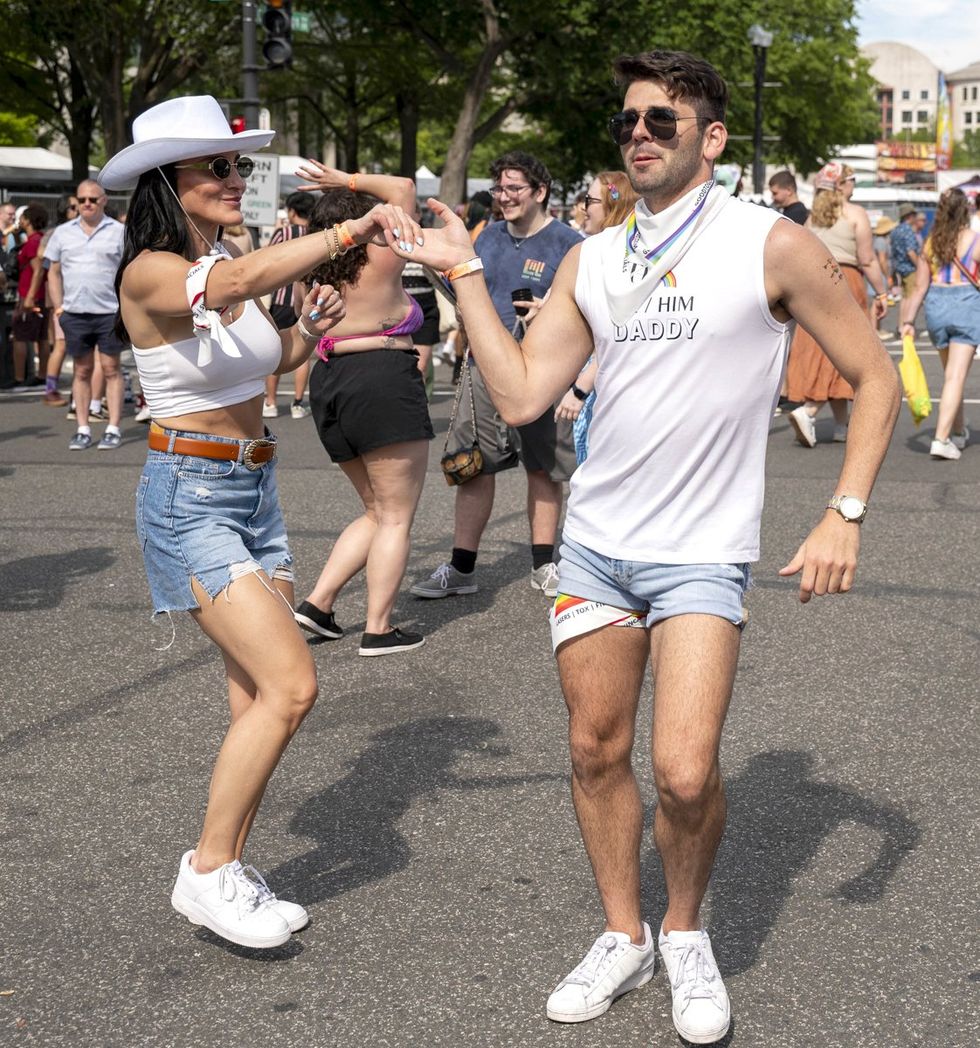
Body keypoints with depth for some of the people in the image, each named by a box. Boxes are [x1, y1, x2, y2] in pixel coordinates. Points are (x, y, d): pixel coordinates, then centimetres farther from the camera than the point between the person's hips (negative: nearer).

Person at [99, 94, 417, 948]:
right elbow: (234, 285, -38)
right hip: (190, 499, -8)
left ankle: (228, 872, 18)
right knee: (291, 684, -14)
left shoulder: (229, 262, 8)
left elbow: (269, 358, 24)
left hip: (255, 492, 8)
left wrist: (312, 328, 3)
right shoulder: (150, 273, -15)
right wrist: (349, 231, -45)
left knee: (259, 698, 7)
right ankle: (207, 873, 0)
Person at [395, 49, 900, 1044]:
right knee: (596, 752, 9)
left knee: (684, 774, -13)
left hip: (700, 552, -4)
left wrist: (844, 516, -12)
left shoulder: (770, 244, -7)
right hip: (595, 541, 5)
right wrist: (466, 273, 0)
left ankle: (686, 935, 15)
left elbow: (875, 379, -3)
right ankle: (622, 938, 29)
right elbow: (519, 395, 3)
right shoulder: (591, 261, 6)